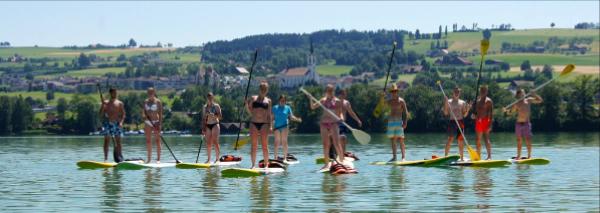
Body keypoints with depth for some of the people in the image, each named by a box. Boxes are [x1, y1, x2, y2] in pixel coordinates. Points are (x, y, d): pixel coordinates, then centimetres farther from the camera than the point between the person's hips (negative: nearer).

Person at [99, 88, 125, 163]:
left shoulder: (119, 103, 6)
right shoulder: (105, 103, 6)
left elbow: (123, 114, 4)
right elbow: (101, 115, 2)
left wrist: (121, 122, -13)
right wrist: (103, 105, -9)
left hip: (117, 124, 0)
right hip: (107, 123, 0)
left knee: (118, 142, 0)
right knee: (106, 141, -4)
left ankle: (119, 158, 4)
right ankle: (106, 158, -4)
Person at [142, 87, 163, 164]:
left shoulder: (158, 102, -3)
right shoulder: (145, 102, 10)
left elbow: (160, 113, -6)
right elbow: (143, 111, 13)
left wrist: (160, 124, -13)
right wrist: (144, 115, -12)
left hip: (156, 122, -4)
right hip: (147, 122, 4)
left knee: (157, 140, -4)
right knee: (148, 141, 5)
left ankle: (158, 159, -3)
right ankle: (149, 158, 9)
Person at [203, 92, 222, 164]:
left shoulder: (216, 106, 1)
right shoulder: (205, 107, 12)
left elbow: (220, 117, -5)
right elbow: (203, 118, 12)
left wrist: (213, 115, -22)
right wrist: (203, 128, 5)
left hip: (215, 125, -4)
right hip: (207, 126, 4)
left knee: (215, 142, -12)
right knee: (208, 143, 1)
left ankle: (217, 158, -10)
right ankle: (208, 159, 5)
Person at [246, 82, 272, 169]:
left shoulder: (268, 101, 11)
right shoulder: (253, 98, 10)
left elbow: (269, 115, 9)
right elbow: (248, 108, 13)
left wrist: (270, 126, -1)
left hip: (264, 124, 0)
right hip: (254, 123, 0)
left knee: (265, 145, -4)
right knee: (254, 145, 0)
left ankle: (266, 164, -1)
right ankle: (253, 164, 3)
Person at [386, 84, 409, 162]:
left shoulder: (401, 101, -2)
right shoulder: (389, 101, 13)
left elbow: (406, 112, -4)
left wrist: (405, 122, -15)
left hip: (399, 121, -5)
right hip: (390, 121, 5)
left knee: (400, 140, -11)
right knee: (393, 141, 6)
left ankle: (404, 157, -12)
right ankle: (394, 157, 10)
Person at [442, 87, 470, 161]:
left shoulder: (462, 103, 12)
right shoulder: (449, 102, 4)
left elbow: (464, 115, 10)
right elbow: (446, 113, -3)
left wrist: (468, 109, -7)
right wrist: (445, 103, -11)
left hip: (460, 122, 3)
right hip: (452, 122, -3)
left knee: (460, 140, 4)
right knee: (450, 139, -13)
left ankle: (461, 157, 11)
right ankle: (445, 156, -13)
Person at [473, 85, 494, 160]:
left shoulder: (488, 101, -5)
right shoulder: (478, 101, 18)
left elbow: (491, 113, -11)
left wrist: (490, 124, -18)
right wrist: (474, 115, 3)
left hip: (485, 121, -8)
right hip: (478, 121, 8)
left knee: (486, 138, -11)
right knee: (478, 139, 9)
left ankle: (489, 156, -12)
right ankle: (478, 156, 16)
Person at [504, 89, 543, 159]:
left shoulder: (528, 100, 4)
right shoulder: (516, 104, 7)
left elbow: (540, 100, 3)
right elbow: (511, 111, 13)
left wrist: (534, 94, -10)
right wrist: (506, 110, -8)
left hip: (526, 123, -2)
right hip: (518, 123, 2)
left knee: (528, 140, -7)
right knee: (519, 140, 6)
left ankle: (529, 155, -3)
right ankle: (518, 156, 12)